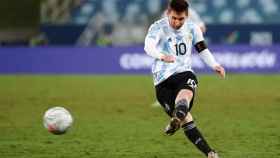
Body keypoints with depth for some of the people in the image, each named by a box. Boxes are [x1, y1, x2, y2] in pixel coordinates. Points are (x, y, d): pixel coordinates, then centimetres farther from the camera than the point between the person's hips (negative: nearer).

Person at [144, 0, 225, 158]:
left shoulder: (192, 28, 7)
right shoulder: (158, 27, -8)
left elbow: (202, 49, 21)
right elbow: (148, 46, -27)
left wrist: (215, 65, 2)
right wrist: (162, 56, -48)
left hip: (184, 73, 2)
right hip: (163, 80, -2)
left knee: (186, 93, -36)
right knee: (187, 121, -13)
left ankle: (177, 118, -65)